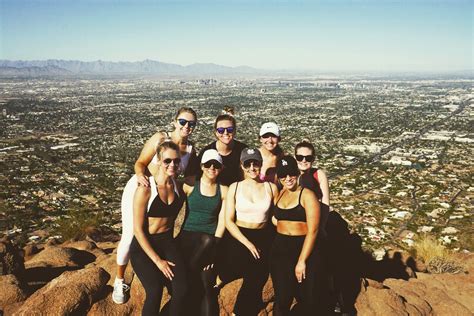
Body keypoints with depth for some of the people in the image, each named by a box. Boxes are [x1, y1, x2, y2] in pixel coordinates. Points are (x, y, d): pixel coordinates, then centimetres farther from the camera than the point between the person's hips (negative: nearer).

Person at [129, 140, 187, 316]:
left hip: (167, 242, 4)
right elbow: (138, 229, -13)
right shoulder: (145, 189, -15)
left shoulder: (179, 186, 0)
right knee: (155, 292, -24)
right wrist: (157, 261, -14)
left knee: (182, 289, -18)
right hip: (143, 246, -4)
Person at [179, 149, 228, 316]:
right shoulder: (190, 185, 1)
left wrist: (213, 246, -3)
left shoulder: (223, 190, 7)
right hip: (188, 238, -1)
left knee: (208, 285, -9)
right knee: (188, 284, -7)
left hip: (211, 242, 1)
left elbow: (222, 220, 4)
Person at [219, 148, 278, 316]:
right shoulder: (235, 187, -3)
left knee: (254, 285, 5)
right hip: (238, 237, -1)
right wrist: (248, 243, -14)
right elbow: (229, 221, -6)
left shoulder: (271, 187, -1)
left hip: (262, 239, 1)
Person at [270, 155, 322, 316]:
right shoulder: (279, 194, 9)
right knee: (281, 299, 9)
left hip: (304, 249, -4)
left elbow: (312, 230, -14)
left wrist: (302, 261, -17)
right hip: (280, 249, 5)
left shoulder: (307, 195, -9)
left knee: (305, 299, 7)